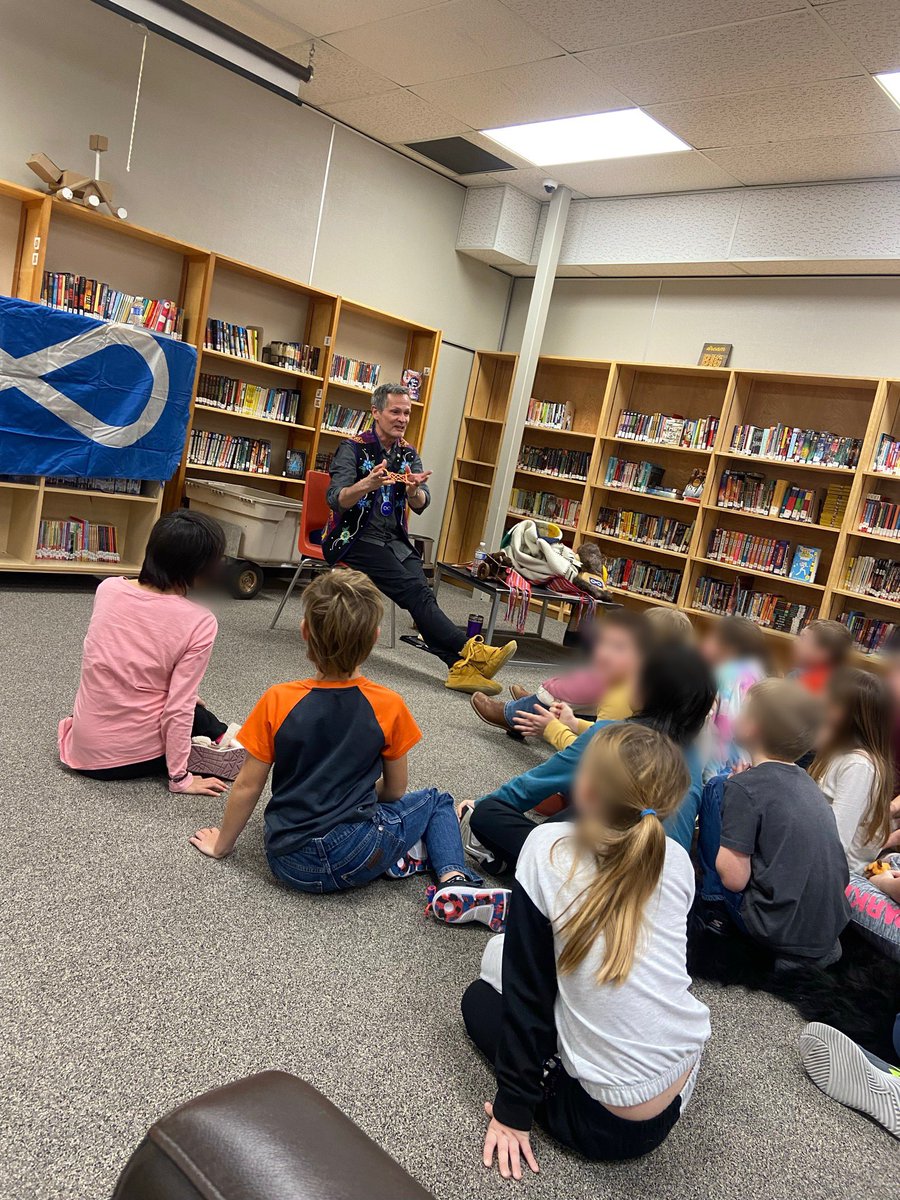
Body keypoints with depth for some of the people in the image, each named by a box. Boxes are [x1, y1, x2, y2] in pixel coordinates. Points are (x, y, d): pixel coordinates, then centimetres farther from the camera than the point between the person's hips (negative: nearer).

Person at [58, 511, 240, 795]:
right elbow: (178, 708, -17)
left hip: (85, 746, 4)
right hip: (138, 755, -3)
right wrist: (180, 778, -6)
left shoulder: (108, 589, -4)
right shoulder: (199, 623, -18)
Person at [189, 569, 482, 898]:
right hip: (356, 858, -3)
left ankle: (394, 860, 6)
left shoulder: (277, 701, -8)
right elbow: (395, 790, 4)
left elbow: (247, 786, -1)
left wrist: (221, 845, 15)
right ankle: (453, 876, 0)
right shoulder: (389, 706, -8)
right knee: (436, 801, 23)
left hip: (288, 864, 3)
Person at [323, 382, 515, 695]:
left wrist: (414, 491, -28)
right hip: (354, 537, -4)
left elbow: (420, 505, -3)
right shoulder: (353, 448, -4)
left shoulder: (409, 454, 11)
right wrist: (368, 484, -35)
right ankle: (470, 651, -36)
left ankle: (460, 665, -38)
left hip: (394, 540, 5)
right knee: (414, 590, -27)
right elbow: (336, 500, -15)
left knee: (420, 594, -24)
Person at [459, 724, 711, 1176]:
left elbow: (525, 986, -11)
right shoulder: (677, 860, -3)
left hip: (604, 1122, -5)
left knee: (480, 997, 19)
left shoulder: (549, 847, -16)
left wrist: (512, 1110, -1)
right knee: (510, 953, 21)